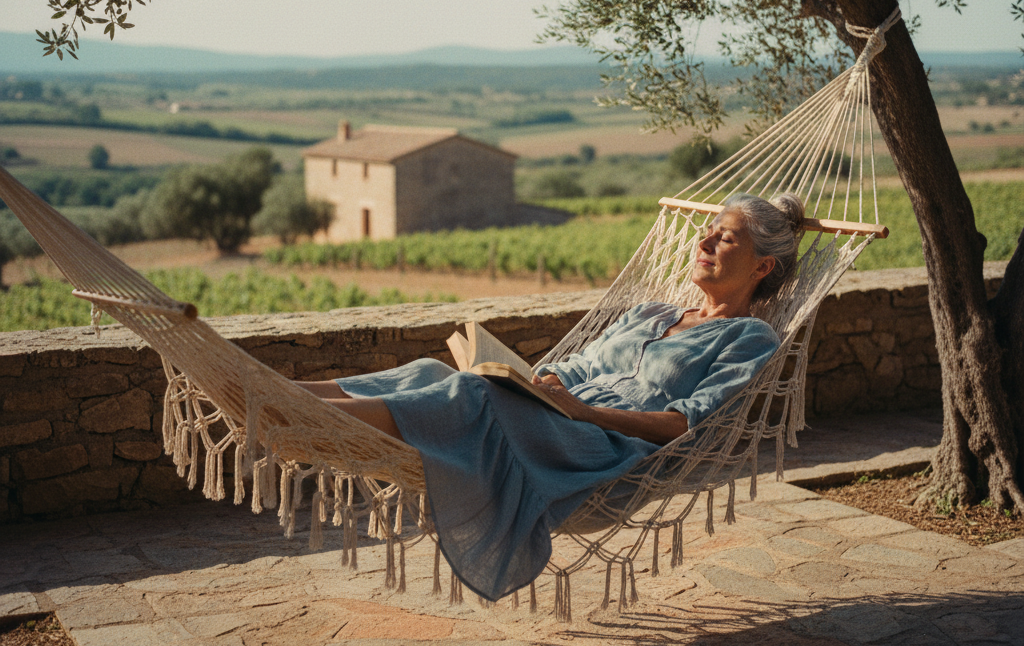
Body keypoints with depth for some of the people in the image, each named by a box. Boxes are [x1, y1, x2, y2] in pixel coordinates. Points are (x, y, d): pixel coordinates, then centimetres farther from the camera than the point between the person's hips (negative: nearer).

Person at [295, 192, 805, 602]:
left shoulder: (751, 338, 9)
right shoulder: (647, 315, 32)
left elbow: (691, 423, -6)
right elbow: (575, 371, 27)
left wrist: (582, 409, -17)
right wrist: (531, 381, 2)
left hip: (617, 451, -7)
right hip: (560, 432, 7)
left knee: (471, 396, -31)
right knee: (433, 373, -18)